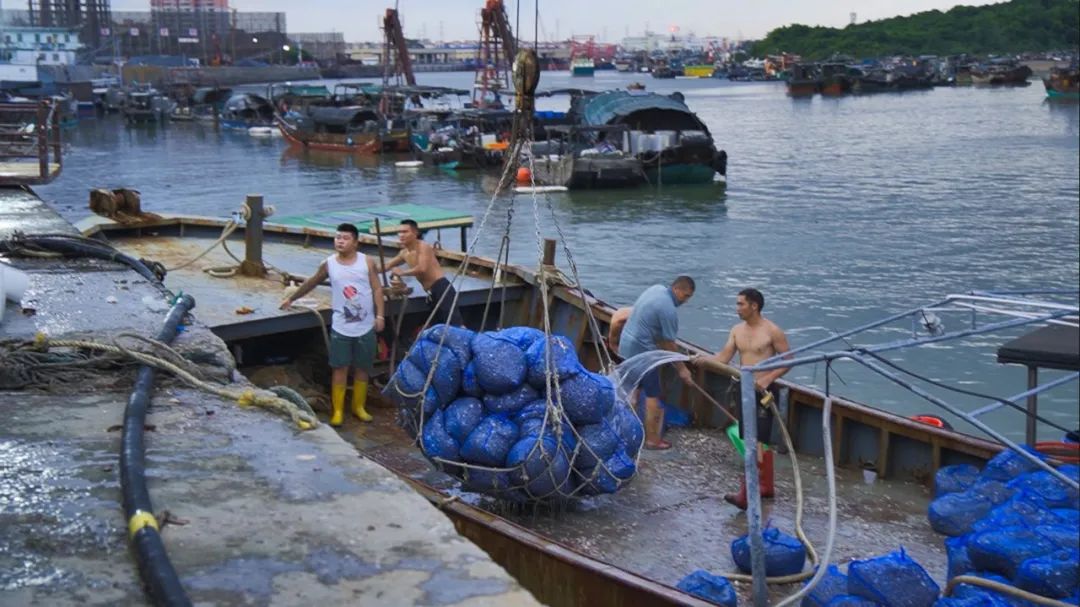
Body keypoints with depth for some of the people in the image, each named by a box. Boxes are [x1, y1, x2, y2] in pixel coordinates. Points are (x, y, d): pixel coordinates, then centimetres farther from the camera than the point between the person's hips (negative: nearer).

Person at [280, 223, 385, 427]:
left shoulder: (367, 262, -4)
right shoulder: (328, 264, -1)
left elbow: (377, 289, -2)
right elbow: (311, 283, 14)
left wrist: (379, 315, -10)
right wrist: (292, 298, 22)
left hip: (365, 327, 0)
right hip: (341, 327, 0)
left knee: (362, 368, 10)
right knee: (339, 368, 1)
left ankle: (359, 406, 25)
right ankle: (337, 411, 9)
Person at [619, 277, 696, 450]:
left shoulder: (657, 288, 3)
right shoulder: (669, 310, -24)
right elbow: (669, 344, -16)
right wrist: (682, 368, -5)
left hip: (627, 344, 9)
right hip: (642, 351, -9)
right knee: (653, 395, 1)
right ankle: (652, 439, 7)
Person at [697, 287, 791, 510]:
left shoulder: (772, 331, -12)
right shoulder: (737, 330, 7)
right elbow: (724, 357, 1)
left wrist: (767, 379, -19)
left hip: (765, 392, -7)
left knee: (756, 442, -11)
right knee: (760, 442, 15)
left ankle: (745, 496, -15)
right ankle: (767, 487, 28)